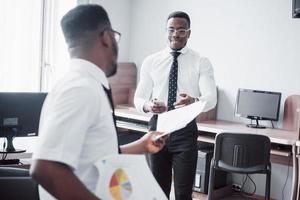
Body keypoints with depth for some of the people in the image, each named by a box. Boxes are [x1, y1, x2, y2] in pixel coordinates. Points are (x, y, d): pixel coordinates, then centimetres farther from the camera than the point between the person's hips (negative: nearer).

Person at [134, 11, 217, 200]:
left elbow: (211, 98, -14)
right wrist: (148, 106, -21)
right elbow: (139, 98, 3)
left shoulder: (201, 62, -3)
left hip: (186, 130, -2)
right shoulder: (151, 61, 3)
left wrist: (194, 101, -37)